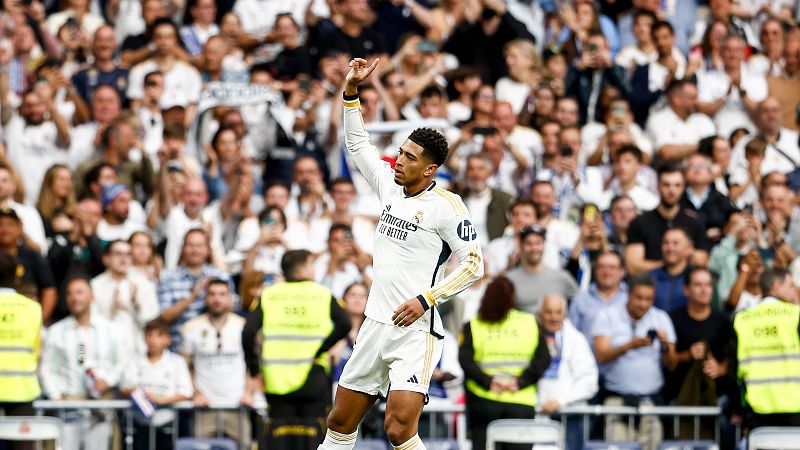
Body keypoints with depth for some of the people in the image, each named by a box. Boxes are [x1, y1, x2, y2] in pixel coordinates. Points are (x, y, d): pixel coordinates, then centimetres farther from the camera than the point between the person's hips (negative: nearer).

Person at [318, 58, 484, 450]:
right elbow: (357, 144, 23)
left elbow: (474, 264, -10)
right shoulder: (391, 189, 11)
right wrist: (351, 89, 15)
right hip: (375, 326, 7)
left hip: (415, 332, -7)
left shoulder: (446, 205, -9)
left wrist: (426, 300, -17)